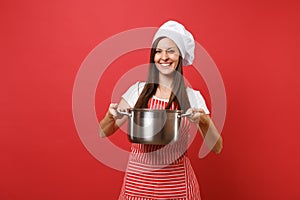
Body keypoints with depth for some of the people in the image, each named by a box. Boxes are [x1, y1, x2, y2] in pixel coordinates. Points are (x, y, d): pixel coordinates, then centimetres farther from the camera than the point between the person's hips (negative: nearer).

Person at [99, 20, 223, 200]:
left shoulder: (192, 97, -3)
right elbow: (103, 132, 2)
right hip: (138, 181, 1)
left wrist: (204, 120, -23)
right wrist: (112, 116, -19)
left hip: (177, 184, 0)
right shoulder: (138, 91, -1)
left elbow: (217, 147, -4)